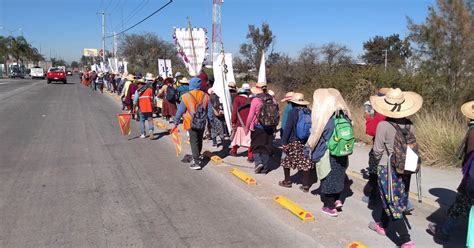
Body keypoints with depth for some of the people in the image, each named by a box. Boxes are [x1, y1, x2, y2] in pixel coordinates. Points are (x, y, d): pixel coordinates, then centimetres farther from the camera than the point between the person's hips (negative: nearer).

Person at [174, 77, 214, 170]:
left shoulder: (186, 97, -12)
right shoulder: (205, 96, 0)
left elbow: (180, 111, -6)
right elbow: (209, 111, 5)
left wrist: (176, 122, 4)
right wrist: (211, 121, 16)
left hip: (191, 123, -4)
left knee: (194, 142, 0)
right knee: (199, 140, 20)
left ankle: (197, 162, -5)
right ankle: (198, 156, 38)